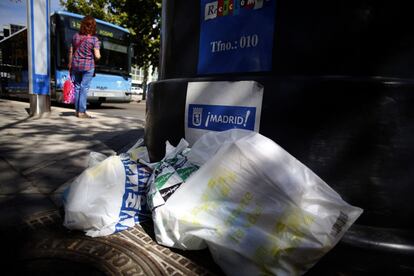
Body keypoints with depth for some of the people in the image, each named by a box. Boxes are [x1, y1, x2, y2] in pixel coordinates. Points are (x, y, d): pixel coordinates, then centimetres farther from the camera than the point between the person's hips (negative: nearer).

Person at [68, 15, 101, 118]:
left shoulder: (75, 36, 5)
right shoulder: (94, 39, -9)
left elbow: (71, 52, 9)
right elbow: (97, 56, -14)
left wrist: (70, 65, 18)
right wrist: (99, 55, 10)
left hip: (76, 65, 4)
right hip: (88, 66, -4)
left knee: (77, 87, 12)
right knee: (84, 88, -1)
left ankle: (77, 110, 18)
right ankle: (82, 112, 0)